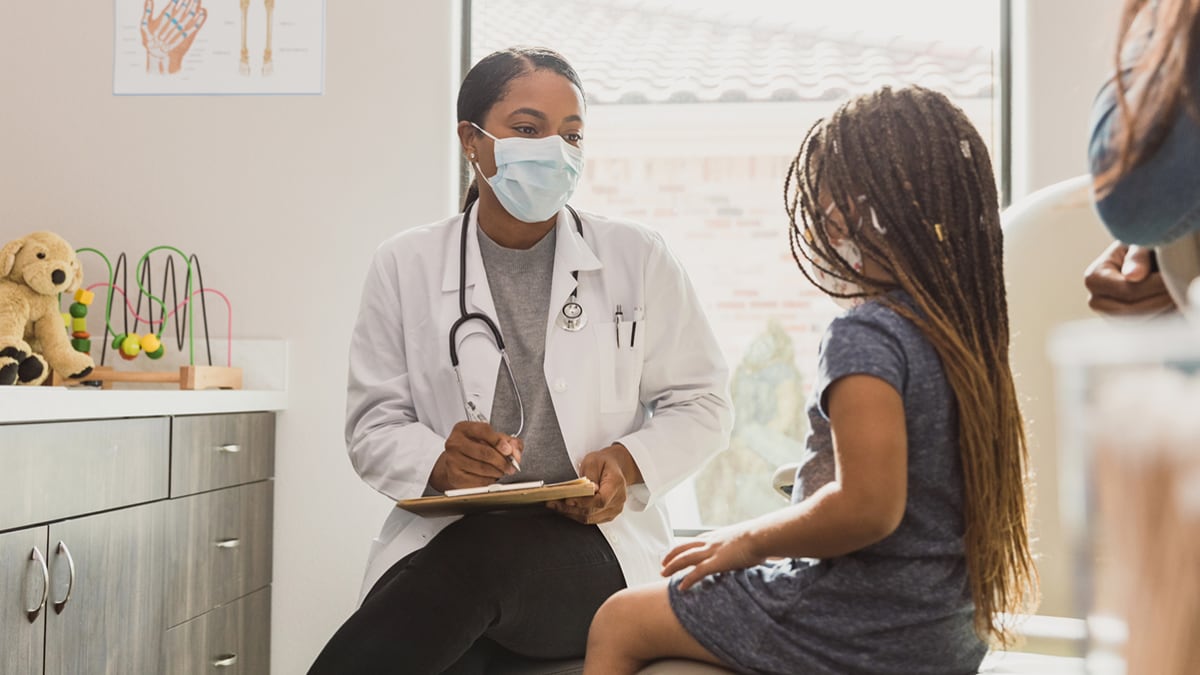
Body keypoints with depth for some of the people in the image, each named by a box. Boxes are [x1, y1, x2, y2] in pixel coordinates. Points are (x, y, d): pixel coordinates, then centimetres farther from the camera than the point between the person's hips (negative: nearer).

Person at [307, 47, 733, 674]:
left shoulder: (639, 258, 9)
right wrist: (437, 461, -15)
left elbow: (701, 404, 12)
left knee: (476, 560, -36)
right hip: (441, 538, 0)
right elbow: (373, 426, 8)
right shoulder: (404, 265, 9)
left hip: (595, 548, 1)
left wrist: (630, 462, -9)